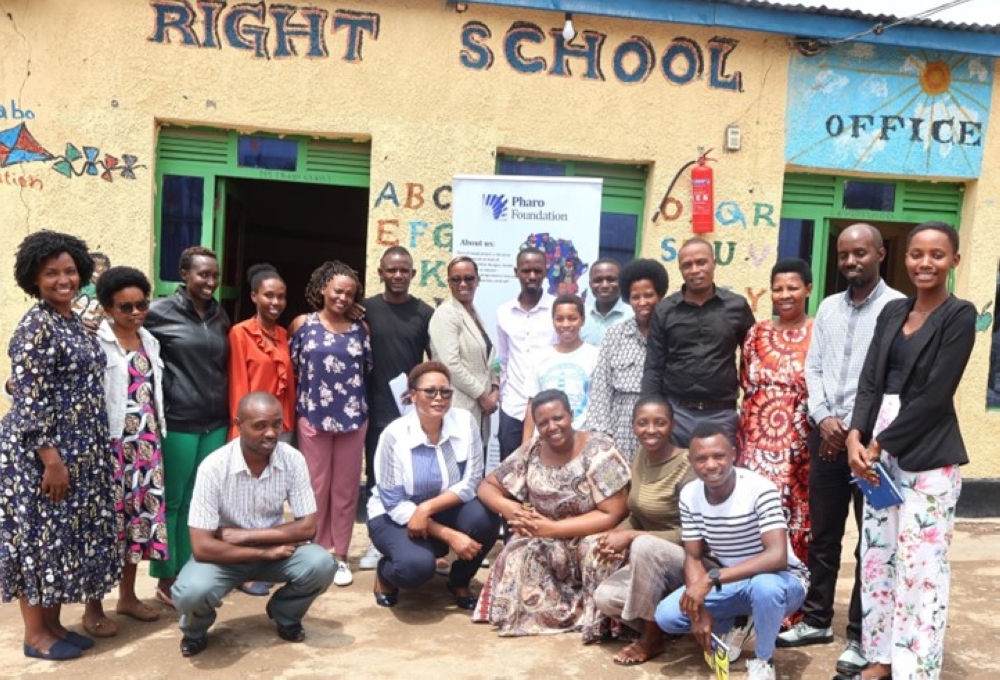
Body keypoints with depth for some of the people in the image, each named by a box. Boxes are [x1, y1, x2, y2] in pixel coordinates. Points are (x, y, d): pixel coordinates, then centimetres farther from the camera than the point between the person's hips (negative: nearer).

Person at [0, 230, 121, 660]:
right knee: (41, 537, 2)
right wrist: (52, 460, -21)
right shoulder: (35, 327, -16)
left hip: (78, 453, 9)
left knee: (67, 536, 14)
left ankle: (54, 624, 27)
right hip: (42, 455, -9)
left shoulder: (74, 322, 11)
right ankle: (35, 634, 16)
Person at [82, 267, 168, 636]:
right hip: (111, 442, -7)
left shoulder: (149, 340, 12)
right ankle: (93, 608, 13)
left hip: (145, 443, 7)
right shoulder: (97, 341, -10)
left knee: (139, 515, 12)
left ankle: (127, 595, 26)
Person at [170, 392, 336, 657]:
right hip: (226, 554, -2)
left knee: (321, 565, -26)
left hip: (275, 548, 2)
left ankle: (285, 614, 9)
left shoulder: (293, 460, -16)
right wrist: (265, 552, -22)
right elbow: (202, 547, -24)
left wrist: (245, 535, -20)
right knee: (192, 592, -33)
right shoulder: (214, 467, -23)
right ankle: (195, 629, 6)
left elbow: (307, 527, -14)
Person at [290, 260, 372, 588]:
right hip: (313, 417, -1)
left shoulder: (360, 328, 4)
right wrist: (300, 408, 4)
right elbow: (291, 369, 4)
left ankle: (339, 555, 20)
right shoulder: (302, 324, 0)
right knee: (317, 488, 7)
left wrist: (355, 398, 6)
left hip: (353, 418, 2)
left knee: (346, 488, 8)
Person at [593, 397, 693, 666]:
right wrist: (616, 533, -13)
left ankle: (652, 638, -14)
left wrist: (630, 537, -24)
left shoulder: (686, 466, -21)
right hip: (651, 562, 6)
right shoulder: (640, 457, 1)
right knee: (604, 597, -16)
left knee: (644, 545, -35)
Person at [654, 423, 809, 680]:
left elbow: (778, 557, -36)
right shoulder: (689, 495, -10)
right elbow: (693, 557, -4)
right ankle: (731, 628, 16)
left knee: (765, 586, -40)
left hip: (780, 579, -4)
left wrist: (711, 578, -41)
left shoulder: (760, 489, -26)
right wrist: (698, 609, -20)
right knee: (667, 615, -14)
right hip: (729, 582, 5)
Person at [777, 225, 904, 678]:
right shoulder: (828, 307, 11)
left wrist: (857, 429, -12)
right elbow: (813, 368, 9)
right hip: (826, 433, 5)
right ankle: (817, 620, 27)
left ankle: (860, 636, 17)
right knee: (822, 533, 13)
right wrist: (823, 419, -5)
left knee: (871, 539, 5)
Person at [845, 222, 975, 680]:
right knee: (876, 556, 11)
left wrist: (880, 444, -13)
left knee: (920, 566, -2)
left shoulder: (960, 315, -5)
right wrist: (856, 436, -10)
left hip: (928, 455, -6)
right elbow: (870, 381, 6)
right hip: (878, 448, 6)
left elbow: (935, 395, -13)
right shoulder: (892, 312, 12)